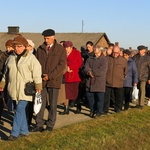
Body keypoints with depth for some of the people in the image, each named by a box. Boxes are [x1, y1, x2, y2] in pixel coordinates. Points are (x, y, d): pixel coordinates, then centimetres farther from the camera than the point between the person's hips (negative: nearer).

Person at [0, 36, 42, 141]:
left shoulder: (31, 58, -5)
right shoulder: (11, 58, 13)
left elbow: (37, 72, -8)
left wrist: (38, 85, -12)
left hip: (25, 89, -5)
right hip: (14, 88, 6)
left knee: (20, 109, -10)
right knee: (21, 109, 10)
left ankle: (15, 133, -8)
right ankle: (24, 131, 20)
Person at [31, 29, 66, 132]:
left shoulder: (61, 49, -1)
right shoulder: (40, 49, 10)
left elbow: (62, 65, -7)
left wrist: (50, 76, -13)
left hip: (54, 81, -3)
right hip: (41, 81, 3)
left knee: (52, 105, 5)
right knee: (40, 103, 3)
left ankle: (50, 126, 15)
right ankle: (39, 125, 10)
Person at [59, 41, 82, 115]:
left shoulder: (77, 53, 1)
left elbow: (79, 63, -7)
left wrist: (70, 67, -12)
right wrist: (66, 68, -12)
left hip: (75, 76, -3)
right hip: (66, 75, 3)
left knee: (76, 92, 3)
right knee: (66, 93, 0)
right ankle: (66, 109, 5)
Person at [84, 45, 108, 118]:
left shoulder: (104, 60, -3)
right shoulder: (90, 59, 12)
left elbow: (102, 71, -15)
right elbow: (86, 68, 1)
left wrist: (92, 71, -9)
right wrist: (89, 72, -20)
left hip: (99, 82, -4)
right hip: (90, 82, 5)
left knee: (99, 98, 1)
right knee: (89, 96, 9)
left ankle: (98, 112, 11)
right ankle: (92, 111, 24)